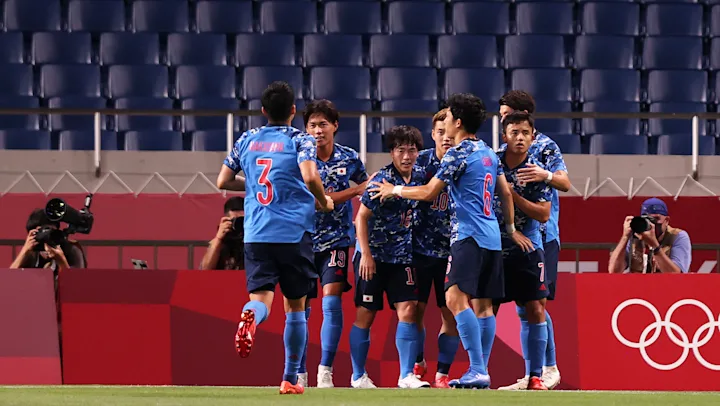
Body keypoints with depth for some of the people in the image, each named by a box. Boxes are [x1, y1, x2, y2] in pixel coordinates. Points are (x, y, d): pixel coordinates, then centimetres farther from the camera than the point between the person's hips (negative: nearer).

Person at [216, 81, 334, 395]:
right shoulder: (300, 140, -1)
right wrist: (324, 201, 1)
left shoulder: (247, 140, 12)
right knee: (295, 305, 12)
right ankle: (290, 378, 15)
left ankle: (251, 316, -44)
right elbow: (309, 176, -18)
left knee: (261, 297, -5)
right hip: (294, 233, -2)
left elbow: (223, 181, 15)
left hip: (256, 235, 2)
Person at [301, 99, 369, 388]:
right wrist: (354, 190, -17)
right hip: (304, 240, -1)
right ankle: (299, 373, 12)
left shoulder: (349, 158, 1)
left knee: (331, 300, -13)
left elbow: (365, 185, 23)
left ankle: (326, 372, -8)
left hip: (336, 240, 1)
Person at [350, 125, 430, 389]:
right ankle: (358, 376, 13)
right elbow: (361, 217, -13)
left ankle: (406, 376, -5)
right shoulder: (382, 180, -15)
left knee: (408, 310, -7)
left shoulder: (418, 177, 1)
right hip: (374, 257, -5)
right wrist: (366, 254, -18)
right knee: (365, 315, 2)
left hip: (402, 258, 5)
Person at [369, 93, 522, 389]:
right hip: (491, 237, 9)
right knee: (482, 305, 10)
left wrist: (395, 190, 10)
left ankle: (477, 370, -27)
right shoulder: (489, 153, 16)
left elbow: (428, 193, -5)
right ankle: (482, 373, 11)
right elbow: (506, 193, 21)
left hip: (469, 235, -9)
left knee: (456, 298, -17)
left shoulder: (458, 154, -8)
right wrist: (511, 228, 31)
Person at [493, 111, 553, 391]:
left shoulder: (535, 171, -4)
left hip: (526, 250, 0)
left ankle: (534, 375, 2)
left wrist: (512, 195, -18)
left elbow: (543, 214, -8)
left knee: (534, 311, -4)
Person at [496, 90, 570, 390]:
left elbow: (565, 184, -13)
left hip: (541, 234, -7)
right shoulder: (504, 151, 16)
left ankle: (550, 368, -4)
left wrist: (546, 175, -32)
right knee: (523, 308, 6)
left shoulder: (545, 146, -4)